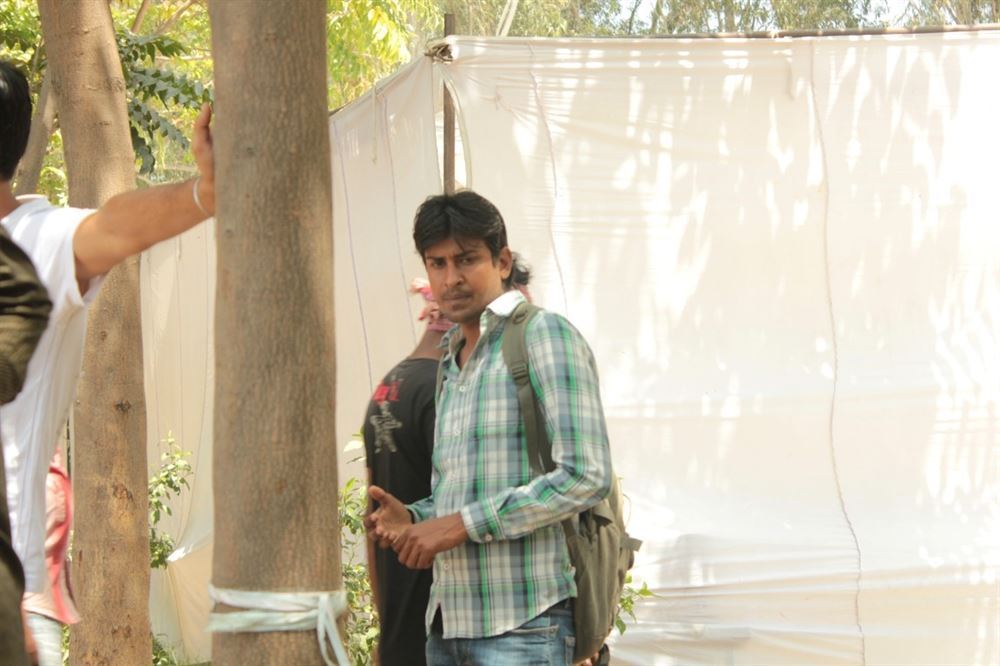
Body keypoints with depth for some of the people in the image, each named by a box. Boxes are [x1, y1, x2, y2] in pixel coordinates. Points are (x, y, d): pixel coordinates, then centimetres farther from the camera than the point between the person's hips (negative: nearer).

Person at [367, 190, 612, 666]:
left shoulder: (545, 336, -6)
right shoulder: (452, 362, 20)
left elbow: (586, 477, -16)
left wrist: (463, 524, -16)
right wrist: (414, 519, 7)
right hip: (448, 621, 8)